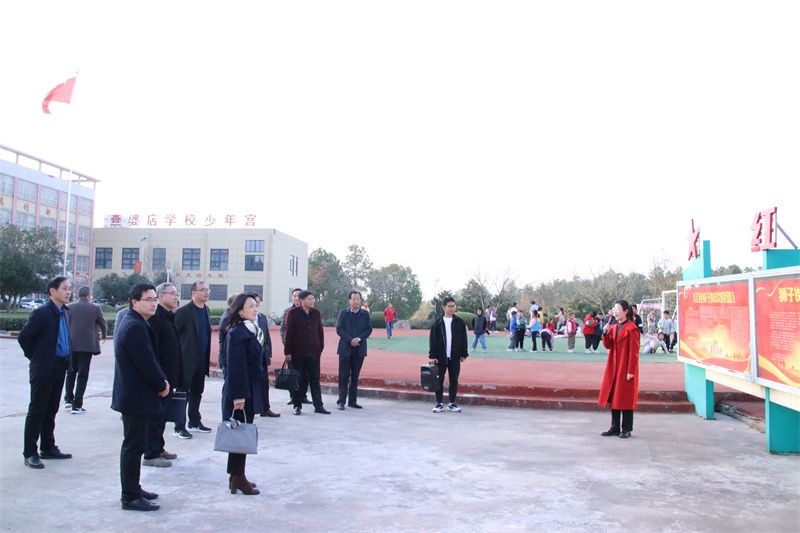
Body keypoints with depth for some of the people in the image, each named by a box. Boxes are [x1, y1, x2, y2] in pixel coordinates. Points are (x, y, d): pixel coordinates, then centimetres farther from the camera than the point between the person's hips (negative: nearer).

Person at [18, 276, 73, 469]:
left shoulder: (65, 312, 9)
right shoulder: (42, 312, -14)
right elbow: (24, 336, -14)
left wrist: (66, 360, 11)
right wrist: (35, 357, -4)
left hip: (59, 368, 7)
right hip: (43, 369, -7)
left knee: (51, 411, 15)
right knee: (37, 411, 0)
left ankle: (48, 448, 26)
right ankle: (30, 453, 8)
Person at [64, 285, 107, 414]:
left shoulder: (69, 308, -1)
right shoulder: (95, 308, -4)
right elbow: (103, 325, 5)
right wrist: (103, 336, 26)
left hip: (71, 345, 2)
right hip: (87, 346, -2)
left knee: (71, 372, 21)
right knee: (82, 375, 3)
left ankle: (68, 399, 22)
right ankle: (77, 405, 3)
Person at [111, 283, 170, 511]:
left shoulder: (136, 324, 13)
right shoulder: (135, 327, -20)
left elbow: (151, 358, 15)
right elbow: (146, 363, -23)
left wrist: (161, 380, 3)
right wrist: (162, 385, -9)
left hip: (133, 395, 11)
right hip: (136, 396, -11)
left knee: (133, 445, 18)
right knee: (134, 446, -2)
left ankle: (133, 489, 29)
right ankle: (130, 497, 6)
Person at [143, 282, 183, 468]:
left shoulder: (170, 316, 13)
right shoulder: (155, 316, -16)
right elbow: (152, 348, -21)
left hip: (168, 375, 9)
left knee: (163, 414, 17)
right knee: (156, 415, -2)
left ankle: (158, 448, 27)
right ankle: (150, 455, 6)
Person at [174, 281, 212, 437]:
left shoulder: (206, 310, 9)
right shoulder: (184, 311, -13)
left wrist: (207, 356, 12)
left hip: (202, 360, 7)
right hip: (187, 359, -7)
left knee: (197, 392, 15)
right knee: (183, 393, 1)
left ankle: (194, 422, 27)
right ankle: (179, 427, 8)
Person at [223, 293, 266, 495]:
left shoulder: (251, 331, 12)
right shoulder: (238, 334, -17)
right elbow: (236, 367, -21)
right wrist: (238, 396, -22)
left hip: (250, 390, 9)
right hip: (242, 392, -9)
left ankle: (236, 476, 23)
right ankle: (238, 478, 9)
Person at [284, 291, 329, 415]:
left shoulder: (316, 313, 7)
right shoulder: (293, 313, -5)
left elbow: (320, 332, 11)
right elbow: (288, 333, -6)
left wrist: (320, 348, 5)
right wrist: (287, 352, -8)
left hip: (314, 353, 3)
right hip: (297, 353, -3)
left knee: (315, 380, 6)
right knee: (298, 380, 5)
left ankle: (318, 406, 11)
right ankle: (297, 406, 15)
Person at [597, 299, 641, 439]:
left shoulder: (632, 329, -12)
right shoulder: (613, 327, 11)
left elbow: (634, 352, -13)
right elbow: (608, 346, 7)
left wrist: (631, 371, -15)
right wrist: (606, 333, -10)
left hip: (626, 370, -7)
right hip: (613, 369, 7)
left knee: (626, 400, 2)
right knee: (614, 399, 11)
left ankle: (626, 429, 12)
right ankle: (615, 428, 20)